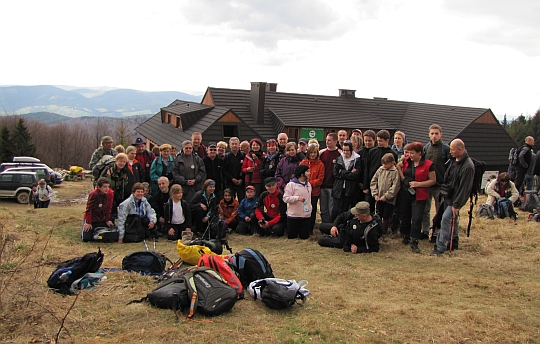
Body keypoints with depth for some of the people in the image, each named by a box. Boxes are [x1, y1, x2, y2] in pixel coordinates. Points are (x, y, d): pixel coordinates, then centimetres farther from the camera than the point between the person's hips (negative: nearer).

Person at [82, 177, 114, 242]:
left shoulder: (110, 193, -14)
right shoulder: (93, 194, -25)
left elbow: (109, 207, -1)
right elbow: (89, 208, -17)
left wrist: (107, 220, 3)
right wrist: (88, 223, -13)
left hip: (102, 219, 4)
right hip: (92, 219, -4)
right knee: (86, 238, -7)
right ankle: (85, 228, 27)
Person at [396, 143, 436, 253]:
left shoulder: (428, 165, -10)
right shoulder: (406, 161, 3)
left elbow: (433, 180, -8)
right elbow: (398, 166, 23)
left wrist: (418, 184, -18)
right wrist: (402, 177, 7)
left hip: (419, 196, -5)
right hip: (404, 193, 5)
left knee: (416, 219, -8)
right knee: (405, 217, 14)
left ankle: (414, 243, -2)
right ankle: (406, 237, 32)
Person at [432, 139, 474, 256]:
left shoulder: (468, 166, -22)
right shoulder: (453, 160, 4)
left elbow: (464, 188, -22)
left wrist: (456, 204, -21)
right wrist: (443, 191, 18)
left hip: (456, 198, -9)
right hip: (448, 196, 9)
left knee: (446, 219, -14)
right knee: (452, 219, 18)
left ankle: (440, 247, -11)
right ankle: (454, 241, 33)